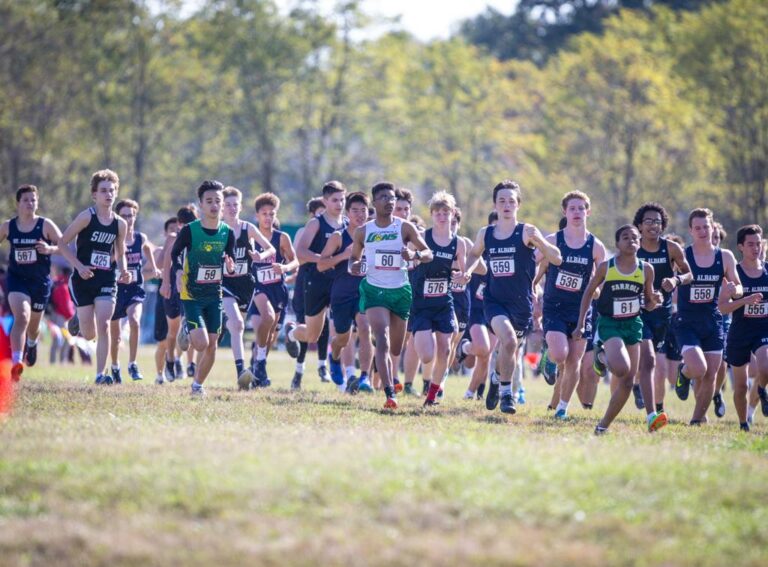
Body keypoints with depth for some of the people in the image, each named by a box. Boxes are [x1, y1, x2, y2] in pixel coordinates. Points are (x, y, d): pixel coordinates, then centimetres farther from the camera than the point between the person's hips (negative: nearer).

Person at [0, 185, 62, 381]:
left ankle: (32, 344, 55)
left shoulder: (46, 225, -6)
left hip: (40, 281, 1)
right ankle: (16, 362, -31)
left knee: (33, 324, 18)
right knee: (21, 317, -24)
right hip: (17, 278, -1)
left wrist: (50, 249, -25)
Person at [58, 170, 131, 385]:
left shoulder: (120, 224, 4)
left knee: (104, 326, -14)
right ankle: (78, 325, 41)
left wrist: (123, 271, -3)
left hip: (107, 280, 2)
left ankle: (101, 374, -10)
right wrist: (79, 266, -18)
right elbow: (62, 243, -7)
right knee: (90, 334, 2)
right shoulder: (86, 217, -9)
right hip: (84, 280, -2)